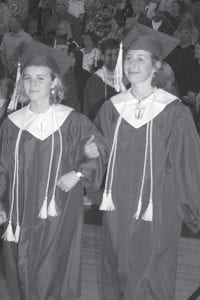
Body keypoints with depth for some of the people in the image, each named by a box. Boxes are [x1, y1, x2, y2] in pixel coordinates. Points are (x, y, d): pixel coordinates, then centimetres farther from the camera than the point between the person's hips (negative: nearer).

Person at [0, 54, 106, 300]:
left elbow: (100, 151, 3)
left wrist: (79, 173, -10)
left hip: (59, 211, -2)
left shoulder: (71, 121, -5)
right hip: (22, 213, 2)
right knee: (23, 273, 10)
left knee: (53, 272, 4)